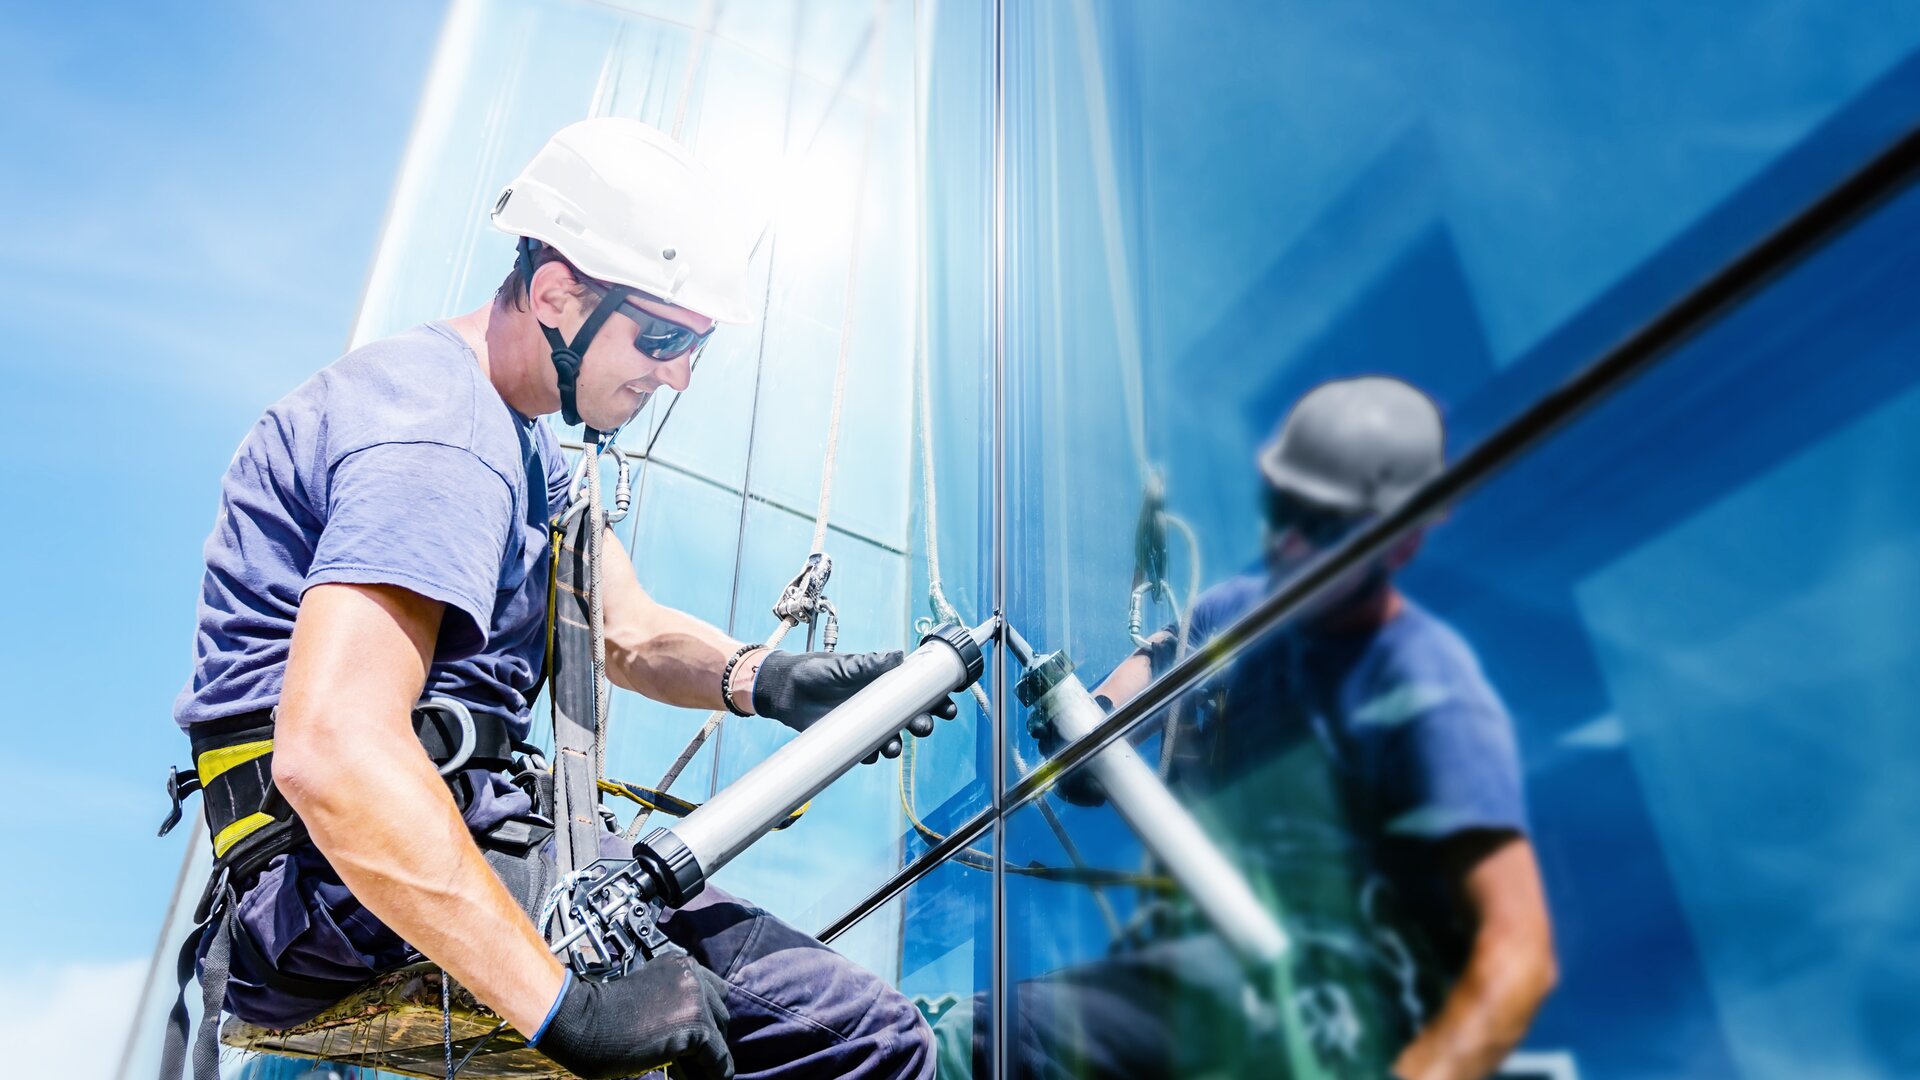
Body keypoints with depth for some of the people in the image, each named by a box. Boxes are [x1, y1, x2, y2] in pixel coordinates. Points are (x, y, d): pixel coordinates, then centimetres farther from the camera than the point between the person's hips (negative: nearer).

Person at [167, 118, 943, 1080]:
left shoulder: (521, 437, 16)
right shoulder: (438, 439, -19)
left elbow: (628, 631, 13)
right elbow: (331, 750, -32)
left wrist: (772, 681, -8)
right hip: (347, 883, -10)